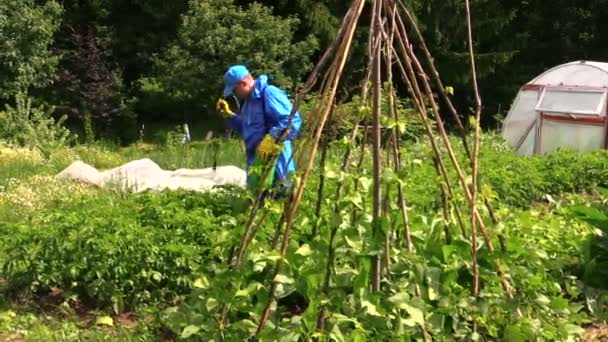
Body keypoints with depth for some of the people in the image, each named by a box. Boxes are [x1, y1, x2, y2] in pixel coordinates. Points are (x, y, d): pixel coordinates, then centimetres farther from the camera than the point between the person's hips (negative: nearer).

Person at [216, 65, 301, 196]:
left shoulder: (269, 93, -14)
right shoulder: (248, 100, 16)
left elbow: (292, 120, -22)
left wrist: (271, 139, -29)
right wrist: (229, 115, 15)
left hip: (274, 165, -10)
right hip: (256, 163, 10)